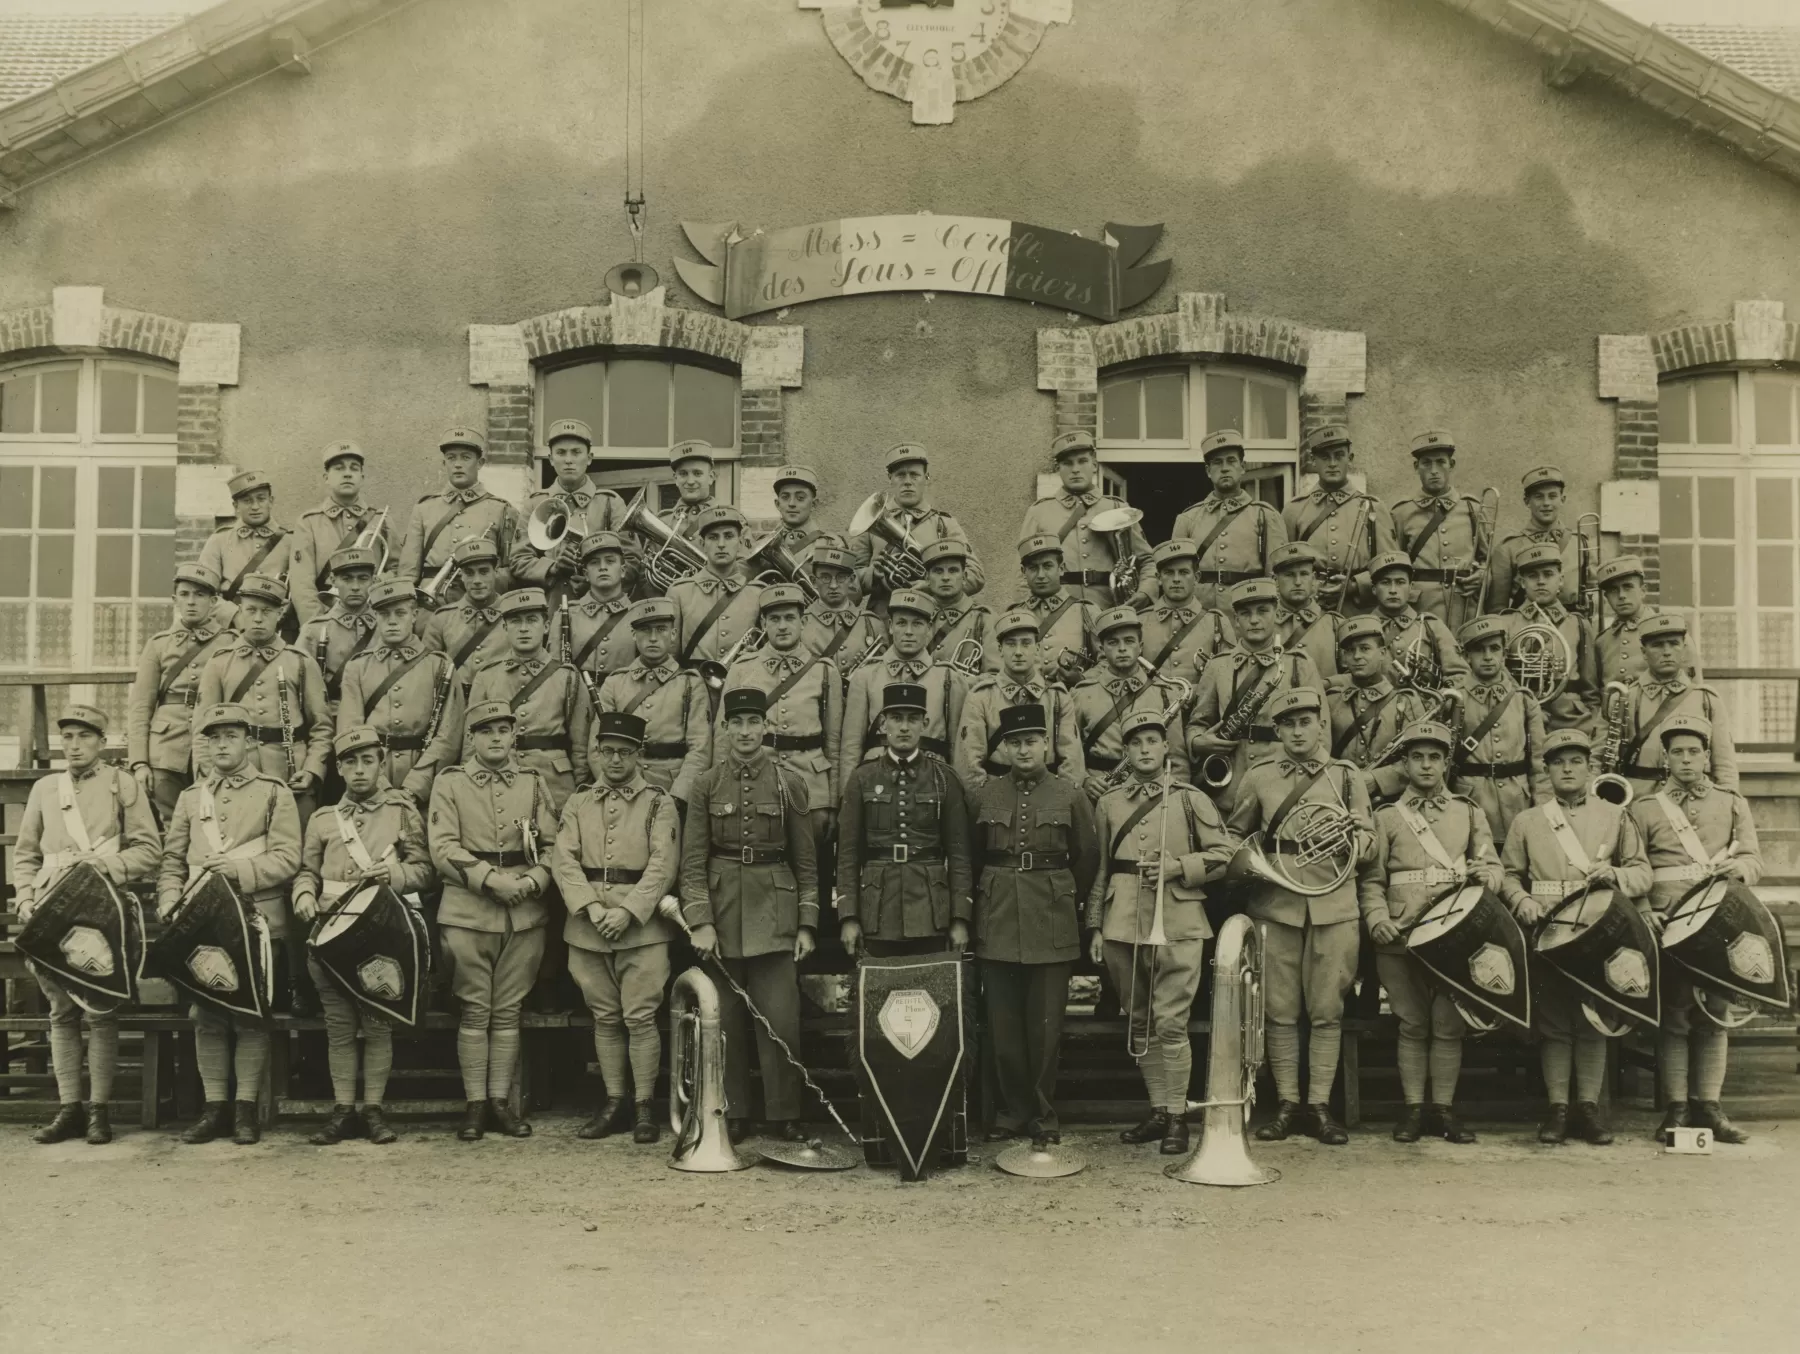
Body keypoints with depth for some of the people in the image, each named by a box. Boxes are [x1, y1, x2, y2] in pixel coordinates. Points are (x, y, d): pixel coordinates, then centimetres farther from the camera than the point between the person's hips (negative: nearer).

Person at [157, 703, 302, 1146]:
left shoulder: (275, 794, 5)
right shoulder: (190, 798, 16)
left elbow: (287, 857, -4)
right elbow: (171, 860, 13)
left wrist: (240, 868, -17)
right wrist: (169, 904, -3)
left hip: (257, 921, -3)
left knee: (250, 1017, -1)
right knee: (206, 1017, 4)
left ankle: (246, 1109, 5)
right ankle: (215, 1107, 11)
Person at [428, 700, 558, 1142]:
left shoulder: (534, 782, 11)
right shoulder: (449, 782, 4)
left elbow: (551, 845, 7)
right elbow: (443, 848, -6)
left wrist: (532, 881, -12)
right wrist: (491, 878, -17)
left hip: (526, 912, 2)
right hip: (468, 912, -2)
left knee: (508, 1011, 7)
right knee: (475, 1010, 1)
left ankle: (501, 1100, 14)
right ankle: (475, 1104, 9)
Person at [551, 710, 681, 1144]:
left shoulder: (659, 802, 2)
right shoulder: (577, 804, 11)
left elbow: (663, 864, -6)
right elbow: (563, 860, 2)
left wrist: (628, 911, -16)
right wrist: (592, 908, -12)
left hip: (643, 925, -3)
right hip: (587, 927, 3)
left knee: (640, 1018, -3)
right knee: (605, 1018, 10)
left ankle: (644, 1107, 5)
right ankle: (614, 1102, 18)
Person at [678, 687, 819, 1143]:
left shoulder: (790, 783, 3)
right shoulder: (707, 786, 3)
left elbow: (806, 861, 4)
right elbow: (693, 860, 0)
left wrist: (807, 924, -1)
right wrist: (699, 922, -9)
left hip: (774, 915, -1)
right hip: (721, 913, 1)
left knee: (780, 1019, -3)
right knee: (727, 1020, 7)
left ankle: (784, 1115, 10)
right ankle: (732, 1114, 18)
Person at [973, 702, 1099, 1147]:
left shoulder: (1070, 796, 1)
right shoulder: (985, 793, 4)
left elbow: (1088, 857, 10)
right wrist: (986, 897, 11)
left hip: (1052, 922, -1)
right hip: (997, 921, 1)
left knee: (1046, 1024, 3)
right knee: (1003, 1024, 5)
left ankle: (1044, 1114, 15)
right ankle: (1013, 1110, 17)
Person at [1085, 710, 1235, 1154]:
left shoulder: (1190, 799, 5)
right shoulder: (1108, 803, 11)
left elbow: (1226, 853, 5)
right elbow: (1099, 869, 11)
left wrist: (1181, 866, -9)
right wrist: (1094, 927, 6)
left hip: (1178, 926, -3)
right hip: (1123, 927, 3)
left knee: (1171, 1023, -5)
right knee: (1140, 1024, 10)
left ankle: (1177, 1117, 5)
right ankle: (1158, 1111, 21)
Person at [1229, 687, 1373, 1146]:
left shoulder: (1345, 776, 9)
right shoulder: (1259, 777, 9)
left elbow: (1368, 836, 7)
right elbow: (1234, 834, 18)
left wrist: (1355, 839, -15)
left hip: (1334, 904, 0)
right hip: (1275, 904, 0)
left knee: (1327, 1010, 2)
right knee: (1280, 1010, 3)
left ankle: (1320, 1105, 10)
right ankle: (1286, 1104, 12)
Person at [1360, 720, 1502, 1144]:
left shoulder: (1470, 813, 15)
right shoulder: (1386, 817, 10)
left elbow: (1492, 866, 12)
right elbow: (1371, 878, 6)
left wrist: (1486, 876, -12)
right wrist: (1377, 918, -10)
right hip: (1402, 936, -1)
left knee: (1449, 1025, 1)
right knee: (1412, 1025, 3)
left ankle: (1444, 1108, 11)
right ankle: (1413, 1109, 10)